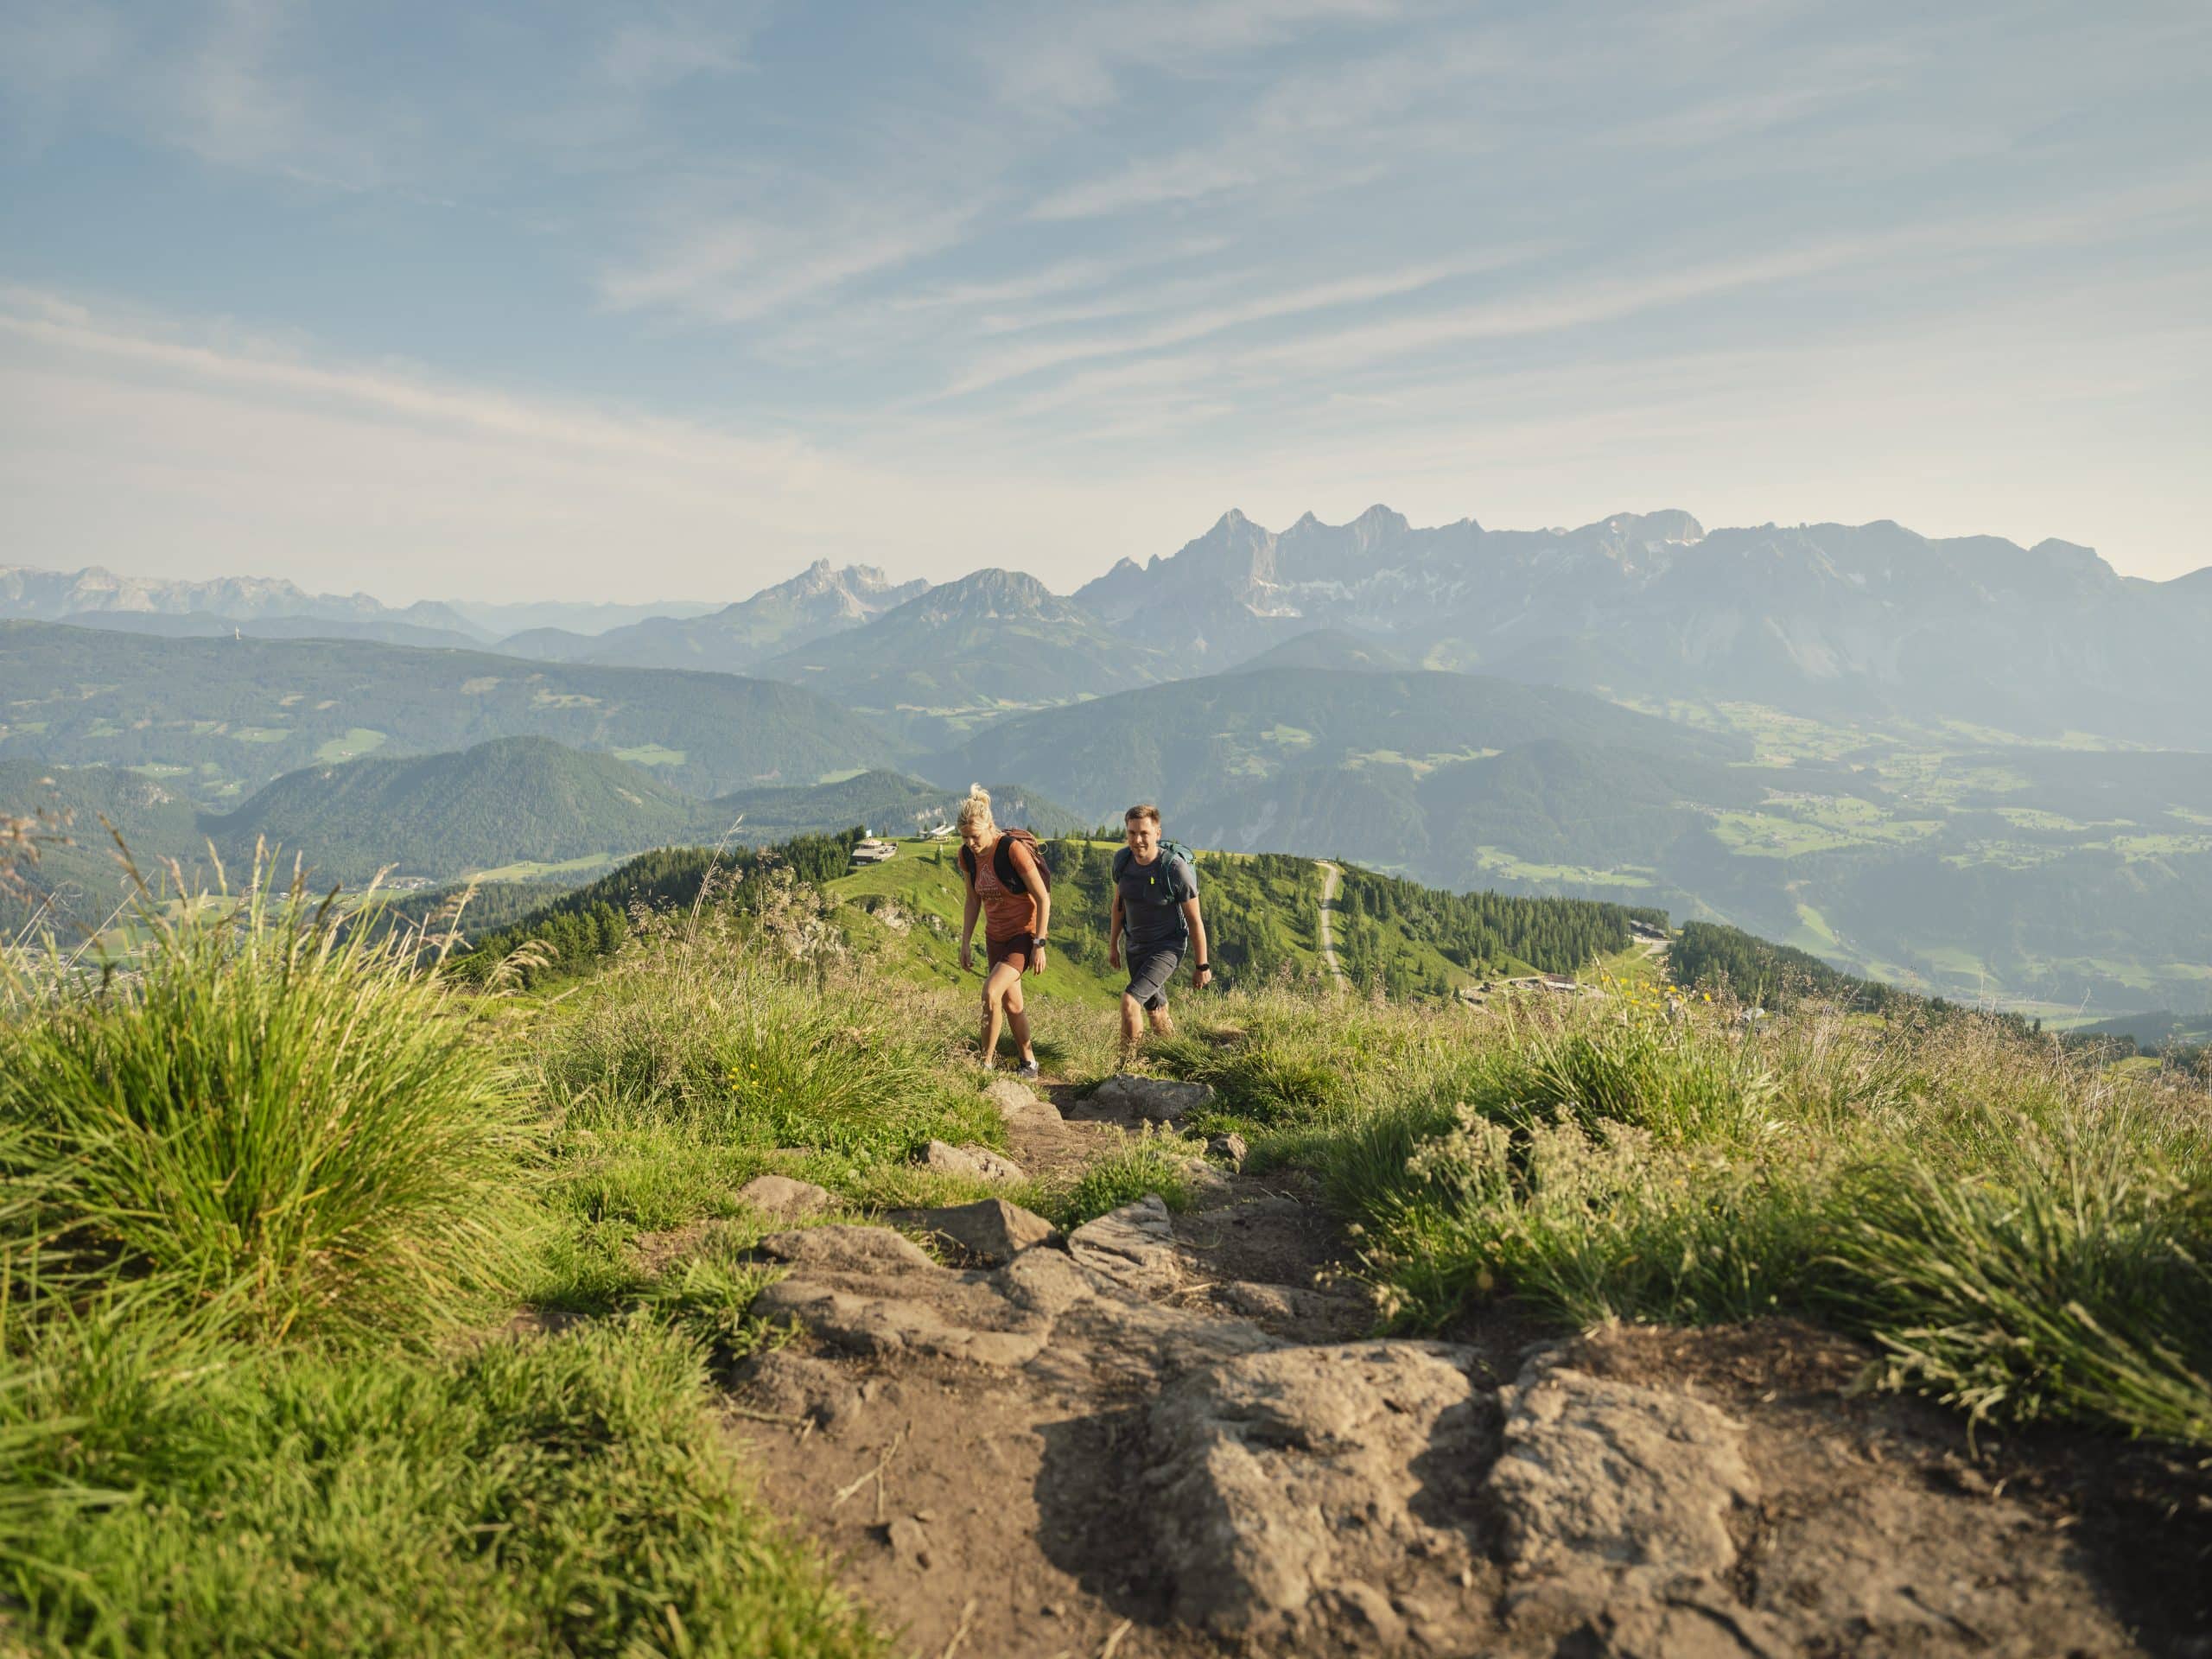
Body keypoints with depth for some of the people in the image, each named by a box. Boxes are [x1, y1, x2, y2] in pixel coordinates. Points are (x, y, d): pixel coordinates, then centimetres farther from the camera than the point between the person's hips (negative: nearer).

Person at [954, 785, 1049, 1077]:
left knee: (991, 991, -20)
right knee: (1011, 1002, 12)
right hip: (995, 936, 7)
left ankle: (986, 1062, -8)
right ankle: (1029, 1060, 29)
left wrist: (1039, 944, -18)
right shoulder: (967, 856, -4)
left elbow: (1043, 897, -18)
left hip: (1024, 934, -7)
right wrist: (965, 943, 7)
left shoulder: (1013, 849, -24)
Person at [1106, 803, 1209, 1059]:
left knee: (1130, 1001, -22)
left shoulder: (1176, 869, -24)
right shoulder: (1122, 860, -8)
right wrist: (1113, 944, 17)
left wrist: (1202, 966, -9)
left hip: (1167, 948, -6)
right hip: (1137, 947, 6)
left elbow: (1195, 920, -14)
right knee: (1155, 1011, 19)